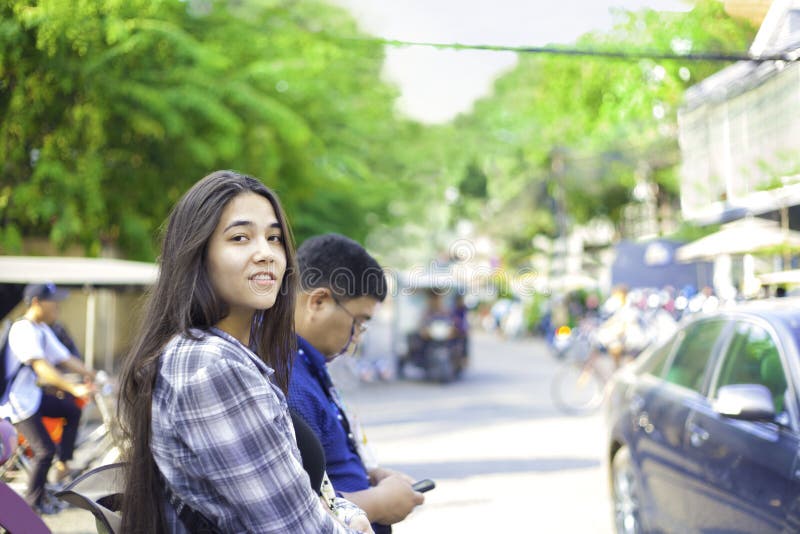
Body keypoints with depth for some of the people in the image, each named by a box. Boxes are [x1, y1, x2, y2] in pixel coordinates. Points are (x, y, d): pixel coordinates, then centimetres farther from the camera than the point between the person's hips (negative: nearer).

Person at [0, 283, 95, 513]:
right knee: (46, 450, -9)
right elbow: (41, 366, -36)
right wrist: (73, 388, -44)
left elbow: (66, 358, 7)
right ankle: (33, 502, 10)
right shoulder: (23, 329, -25)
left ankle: (63, 464, 15)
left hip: (33, 393, 9)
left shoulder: (43, 330, 5)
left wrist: (93, 375, -5)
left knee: (73, 410, 10)